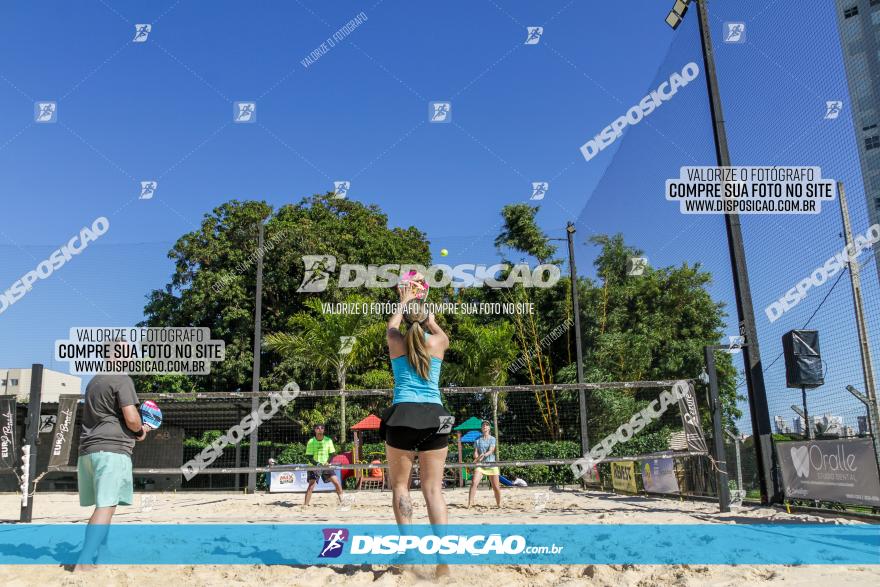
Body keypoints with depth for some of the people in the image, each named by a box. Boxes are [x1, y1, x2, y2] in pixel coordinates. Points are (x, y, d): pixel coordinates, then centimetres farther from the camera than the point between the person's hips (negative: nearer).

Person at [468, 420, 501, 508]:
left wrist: (483, 455, -31)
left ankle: (499, 504, 22)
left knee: (496, 487, 2)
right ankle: (469, 504, -17)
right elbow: (475, 453, 2)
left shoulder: (492, 439, 3)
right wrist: (477, 458, -21)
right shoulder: (477, 440, 8)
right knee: (474, 483, -18)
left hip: (491, 465, 0)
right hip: (480, 465, 1)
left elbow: (490, 451, -12)